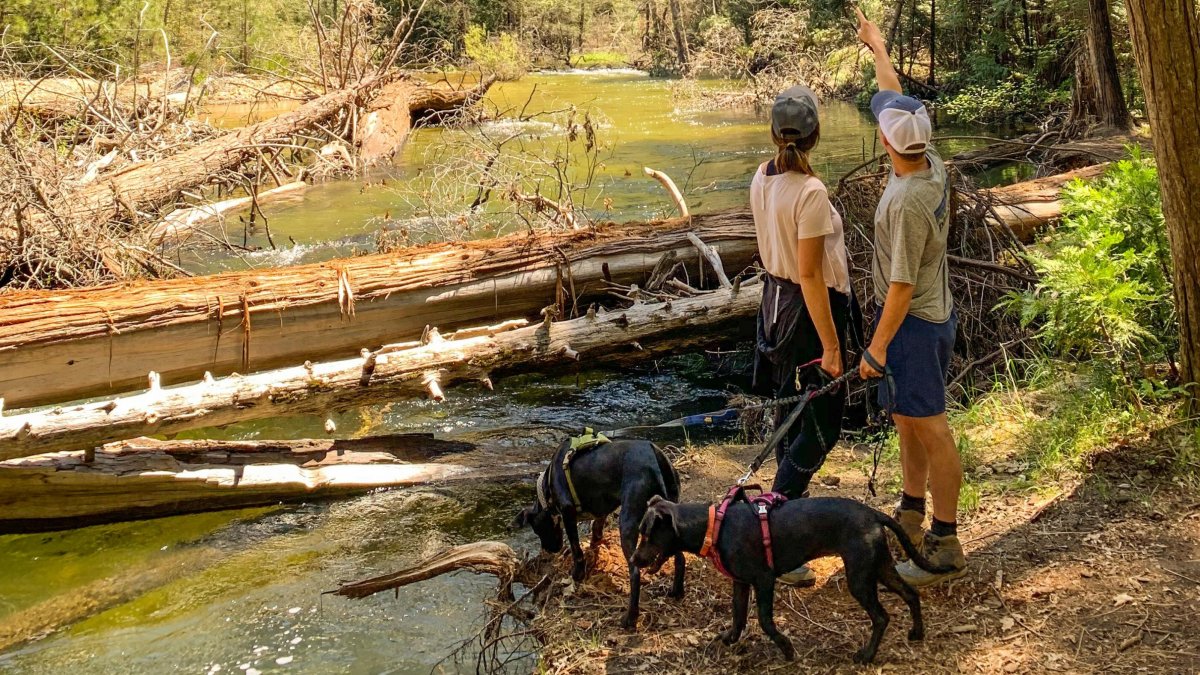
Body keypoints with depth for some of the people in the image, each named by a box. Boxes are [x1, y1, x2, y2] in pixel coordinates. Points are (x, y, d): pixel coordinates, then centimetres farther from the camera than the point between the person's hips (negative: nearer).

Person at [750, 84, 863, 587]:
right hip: (810, 308, -8)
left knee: (790, 415, 20)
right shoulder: (810, 192, -24)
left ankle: (790, 508, 35)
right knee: (821, 427, 0)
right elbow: (810, 275, -23)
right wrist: (831, 345, -18)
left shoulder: (761, 179, 0)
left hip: (775, 299, 8)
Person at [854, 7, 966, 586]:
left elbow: (902, 283, -25)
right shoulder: (932, 165, 0)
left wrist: (877, 346, -18)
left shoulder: (908, 200, -27)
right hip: (931, 315, 10)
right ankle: (911, 516, 33)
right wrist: (876, 48, 29)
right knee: (907, 420, 19)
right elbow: (893, 97, 16)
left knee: (929, 428, -4)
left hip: (912, 322, -10)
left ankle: (945, 545, 4)